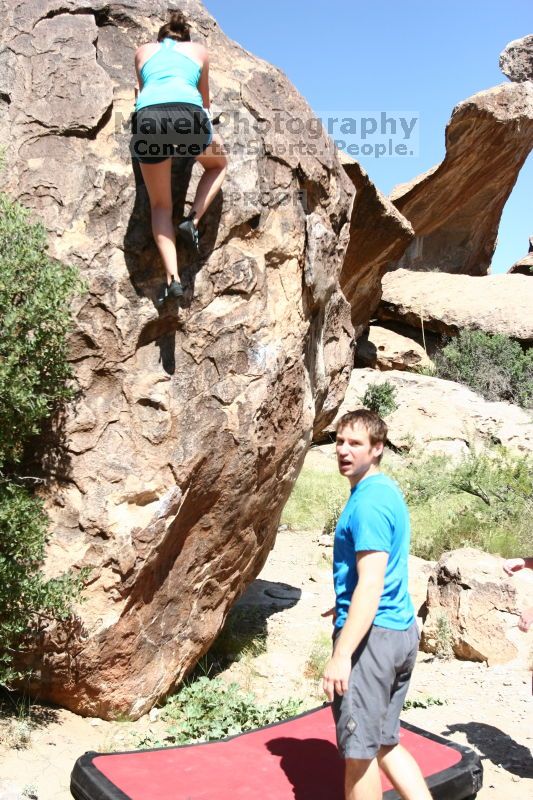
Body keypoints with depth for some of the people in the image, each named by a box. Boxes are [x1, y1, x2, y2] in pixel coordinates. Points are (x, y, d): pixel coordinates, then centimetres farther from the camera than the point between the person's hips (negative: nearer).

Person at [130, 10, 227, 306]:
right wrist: (209, 133, 60)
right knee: (218, 164, 31)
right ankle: (193, 219, 8)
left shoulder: (144, 50, 32)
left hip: (149, 116, 1)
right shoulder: (199, 50, 31)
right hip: (188, 113, -1)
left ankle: (173, 278, -4)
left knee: (160, 206, 13)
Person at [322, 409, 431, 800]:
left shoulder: (369, 502, -17)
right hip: (403, 630, 10)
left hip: (372, 635, -10)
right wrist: (345, 605, 30)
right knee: (384, 744, 18)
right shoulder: (388, 490, 12)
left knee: (359, 753, 3)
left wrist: (340, 655, -25)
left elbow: (371, 584, -24)